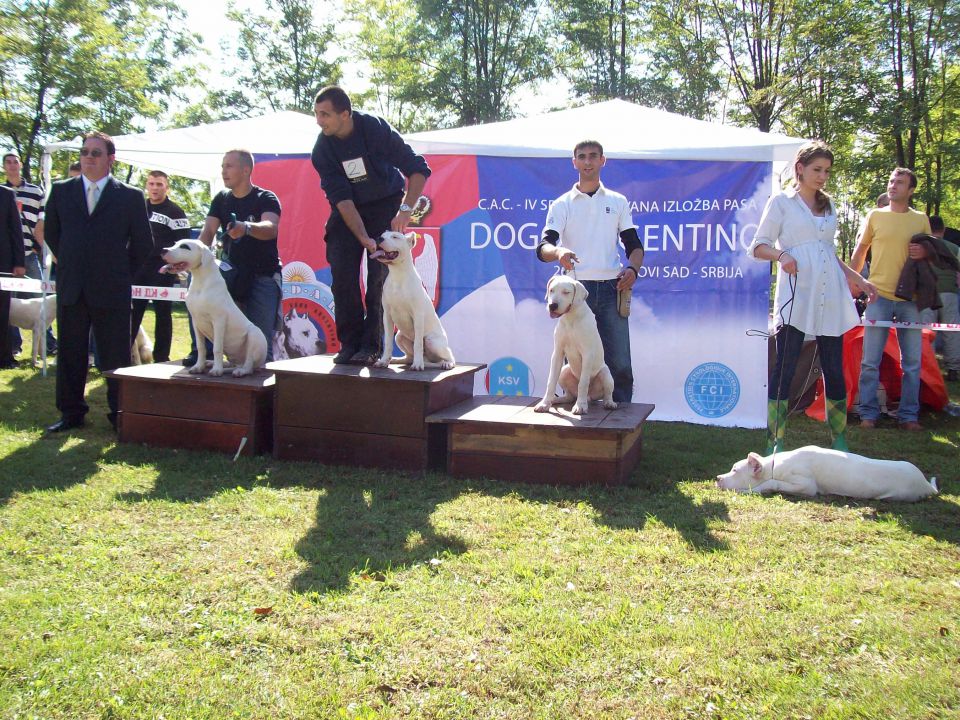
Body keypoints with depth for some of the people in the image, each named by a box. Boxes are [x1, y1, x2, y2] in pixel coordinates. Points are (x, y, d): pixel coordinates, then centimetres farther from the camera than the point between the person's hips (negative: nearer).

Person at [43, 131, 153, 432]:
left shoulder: (131, 197, 1)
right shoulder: (61, 191, 8)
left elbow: (143, 243, 6)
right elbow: (51, 233, 18)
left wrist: (123, 274, 6)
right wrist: (69, 264, 14)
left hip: (112, 290, -3)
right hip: (70, 290, 3)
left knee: (116, 356, 2)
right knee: (70, 353, 8)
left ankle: (120, 414, 12)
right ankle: (71, 412, 19)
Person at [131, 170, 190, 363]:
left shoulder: (174, 212, -3)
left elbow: (183, 243, -7)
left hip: (162, 269, -5)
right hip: (137, 267, 5)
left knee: (162, 312, 1)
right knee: (132, 310, 7)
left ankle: (161, 358, 8)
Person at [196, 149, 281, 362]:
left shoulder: (266, 199, -7)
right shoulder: (221, 199, 9)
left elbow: (271, 229, -28)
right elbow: (208, 232, -3)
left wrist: (247, 228, -50)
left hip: (263, 276, -4)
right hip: (232, 273, 4)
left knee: (261, 339, -12)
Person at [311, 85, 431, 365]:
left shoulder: (377, 129, -21)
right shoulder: (322, 149, -15)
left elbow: (418, 169, -19)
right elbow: (341, 198, -20)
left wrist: (405, 210, -30)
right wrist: (363, 237, -31)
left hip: (385, 206, -2)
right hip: (347, 211, 3)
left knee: (380, 276, -11)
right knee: (342, 276, -6)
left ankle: (371, 345, -5)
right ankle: (349, 343, 3)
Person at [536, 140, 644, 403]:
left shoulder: (618, 202, 16)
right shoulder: (562, 204, 10)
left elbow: (634, 245, 16)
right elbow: (543, 247, -3)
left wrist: (632, 269, -6)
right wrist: (558, 252, -27)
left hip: (611, 289, 1)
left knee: (619, 363, -3)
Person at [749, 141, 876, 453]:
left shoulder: (828, 205, 21)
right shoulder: (781, 201, 5)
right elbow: (758, 246, -1)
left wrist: (855, 278, 20)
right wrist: (781, 255, -20)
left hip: (830, 297, 5)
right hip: (796, 296, -5)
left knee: (834, 369, 5)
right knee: (785, 368, -7)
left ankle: (839, 442, 13)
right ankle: (775, 444, -2)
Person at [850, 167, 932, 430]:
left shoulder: (921, 219, 10)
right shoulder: (875, 216, 7)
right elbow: (860, 252, 11)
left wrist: (924, 253, -5)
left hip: (910, 298, 2)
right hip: (879, 295, -1)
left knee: (912, 362, 3)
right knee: (870, 361, -2)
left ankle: (909, 415, 12)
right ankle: (868, 413, 6)